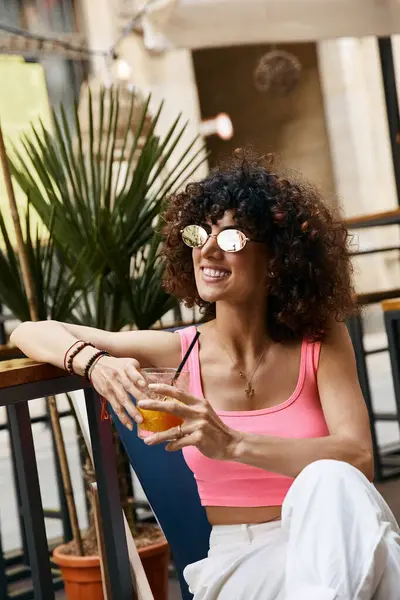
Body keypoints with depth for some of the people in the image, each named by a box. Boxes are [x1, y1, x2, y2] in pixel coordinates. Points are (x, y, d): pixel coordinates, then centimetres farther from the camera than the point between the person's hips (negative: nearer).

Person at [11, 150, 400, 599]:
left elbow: (358, 458, -18)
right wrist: (95, 362, -22)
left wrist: (233, 444, -31)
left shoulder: (322, 342, -3)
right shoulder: (182, 351, -2)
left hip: (331, 543, 1)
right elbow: (30, 333, 1)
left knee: (330, 481, -34)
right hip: (236, 560, -1)